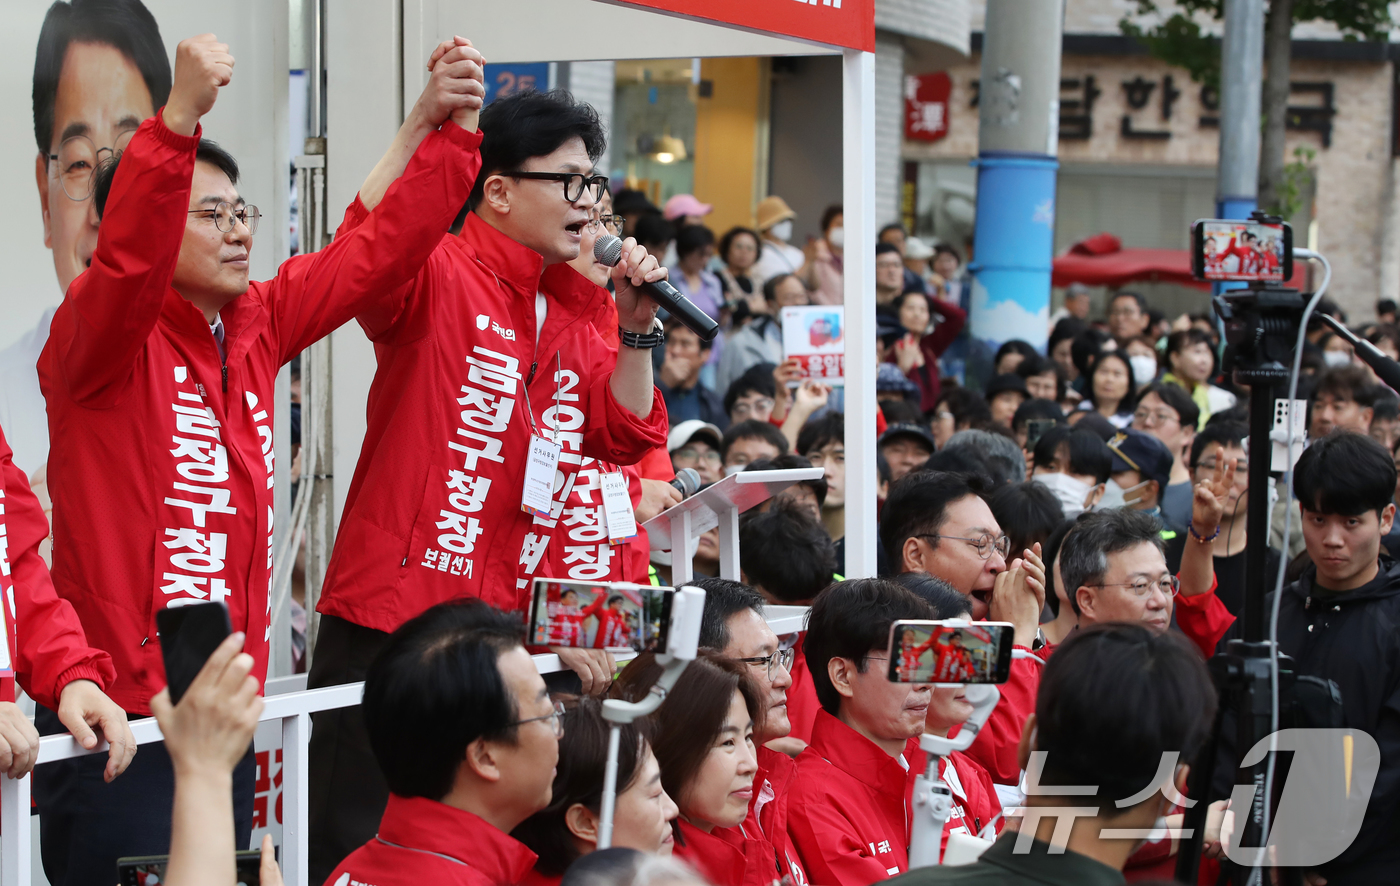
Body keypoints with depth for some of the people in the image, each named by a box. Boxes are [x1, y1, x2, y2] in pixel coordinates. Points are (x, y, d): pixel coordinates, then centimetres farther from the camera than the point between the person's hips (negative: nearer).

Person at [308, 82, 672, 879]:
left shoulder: (586, 310, 16)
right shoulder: (440, 279, -6)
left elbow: (624, 436, 11)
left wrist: (636, 330, -1)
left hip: (512, 626, 7)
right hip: (393, 609, -6)